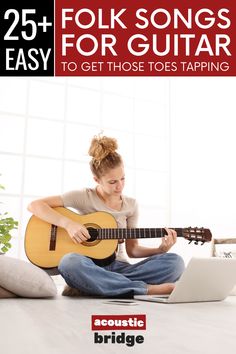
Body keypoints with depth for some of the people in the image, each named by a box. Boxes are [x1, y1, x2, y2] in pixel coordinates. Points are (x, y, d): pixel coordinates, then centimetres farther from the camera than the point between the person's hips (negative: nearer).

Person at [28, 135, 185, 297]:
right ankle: (148, 289, -31)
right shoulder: (83, 197, -4)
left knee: (175, 262, -19)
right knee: (71, 262, -40)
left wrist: (161, 249, -6)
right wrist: (68, 223, -21)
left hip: (119, 268, 4)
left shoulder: (131, 205, 7)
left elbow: (132, 249, 11)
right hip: (89, 268, -3)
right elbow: (35, 205, -9)